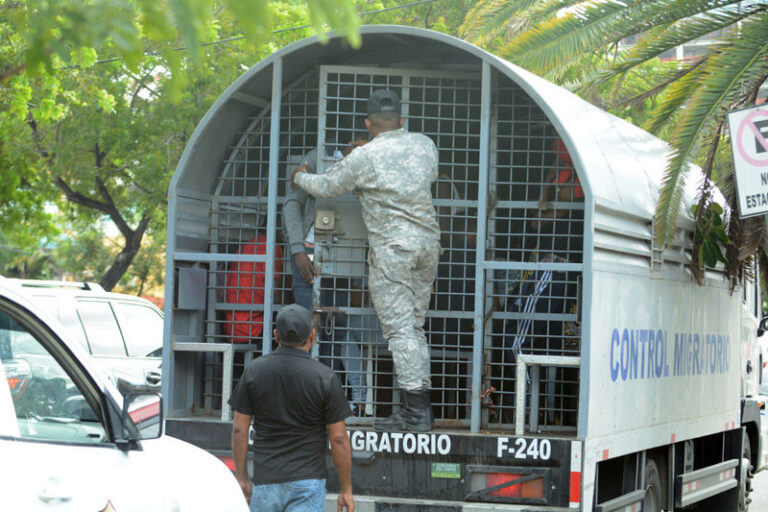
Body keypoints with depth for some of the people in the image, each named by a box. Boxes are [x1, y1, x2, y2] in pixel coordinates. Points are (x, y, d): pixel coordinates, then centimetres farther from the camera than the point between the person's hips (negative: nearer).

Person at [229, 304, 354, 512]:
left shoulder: (254, 370, -1)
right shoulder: (324, 377, -8)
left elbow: (239, 430, 1)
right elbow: (339, 438, -7)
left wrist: (241, 477, 10)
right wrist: (346, 489, 2)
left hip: (264, 481, 3)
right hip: (307, 481, -2)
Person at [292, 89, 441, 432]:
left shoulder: (365, 157, -7)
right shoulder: (424, 145, 8)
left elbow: (326, 187, 6)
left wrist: (300, 177, 27)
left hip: (392, 244, -6)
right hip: (428, 242, 6)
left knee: (399, 326, -7)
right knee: (415, 325, 11)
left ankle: (414, 412, -14)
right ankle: (421, 407, 8)